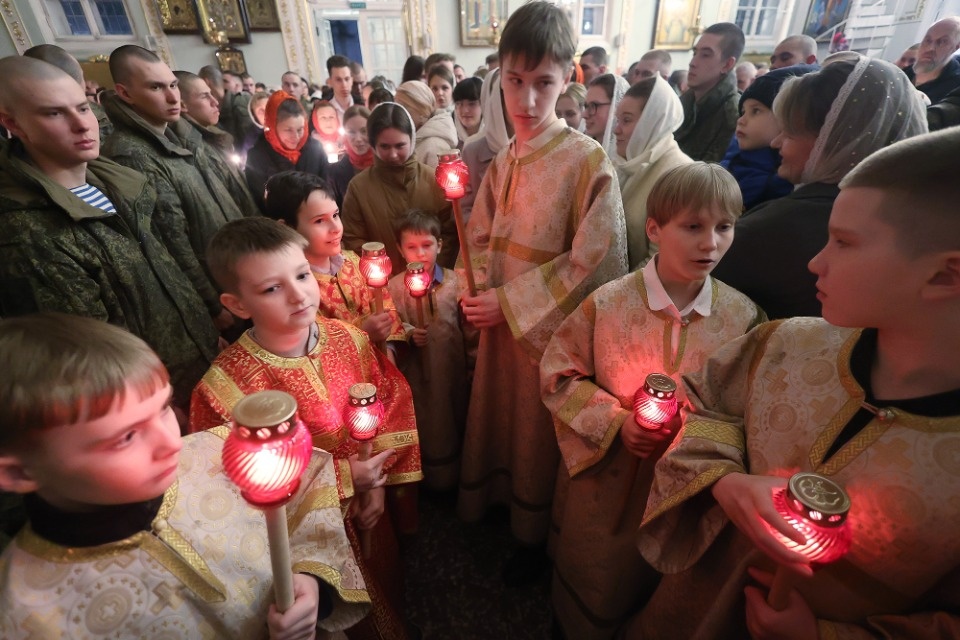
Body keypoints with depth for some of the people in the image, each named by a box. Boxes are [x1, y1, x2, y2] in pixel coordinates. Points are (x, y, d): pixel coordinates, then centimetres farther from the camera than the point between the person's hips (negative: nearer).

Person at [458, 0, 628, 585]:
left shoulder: (588, 161, -16)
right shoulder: (504, 161, 4)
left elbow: (593, 264, -19)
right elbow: (482, 237, 10)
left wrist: (511, 303, -18)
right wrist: (482, 290, -8)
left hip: (552, 327, -5)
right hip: (500, 321, 5)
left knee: (539, 432, 14)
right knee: (500, 414, 22)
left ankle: (534, 536, 42)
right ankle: (495, 495, 52)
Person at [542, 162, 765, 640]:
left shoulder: (744, 316, -13)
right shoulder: (607, 304, -19)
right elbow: (558, 374, -10)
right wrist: (615, 422, -19)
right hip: (603, 476, -1)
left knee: (658, 590, 28)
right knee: (593, 582, 24)